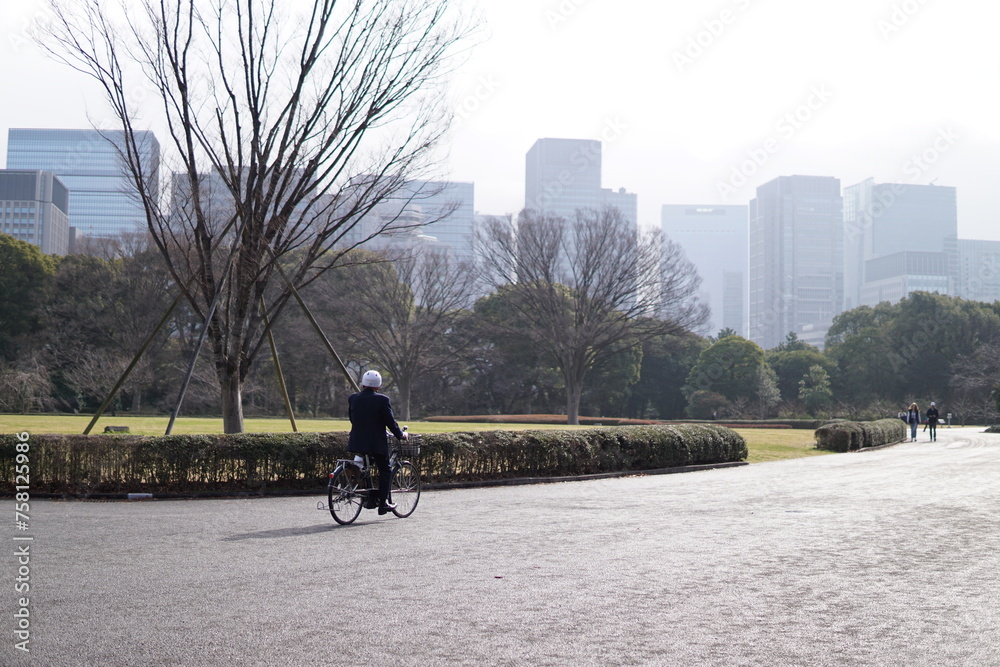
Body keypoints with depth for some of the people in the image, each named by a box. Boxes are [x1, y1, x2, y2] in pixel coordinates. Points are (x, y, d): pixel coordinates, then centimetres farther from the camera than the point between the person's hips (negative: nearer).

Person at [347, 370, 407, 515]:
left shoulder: (352, 398, 4)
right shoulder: (382, 400, -10)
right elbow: (390, 421, -7)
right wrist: (401, 434, 9)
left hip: (356, 442, 5)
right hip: (376, 442, -5)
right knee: (385, 471, 7)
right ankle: (383, 503, 1)